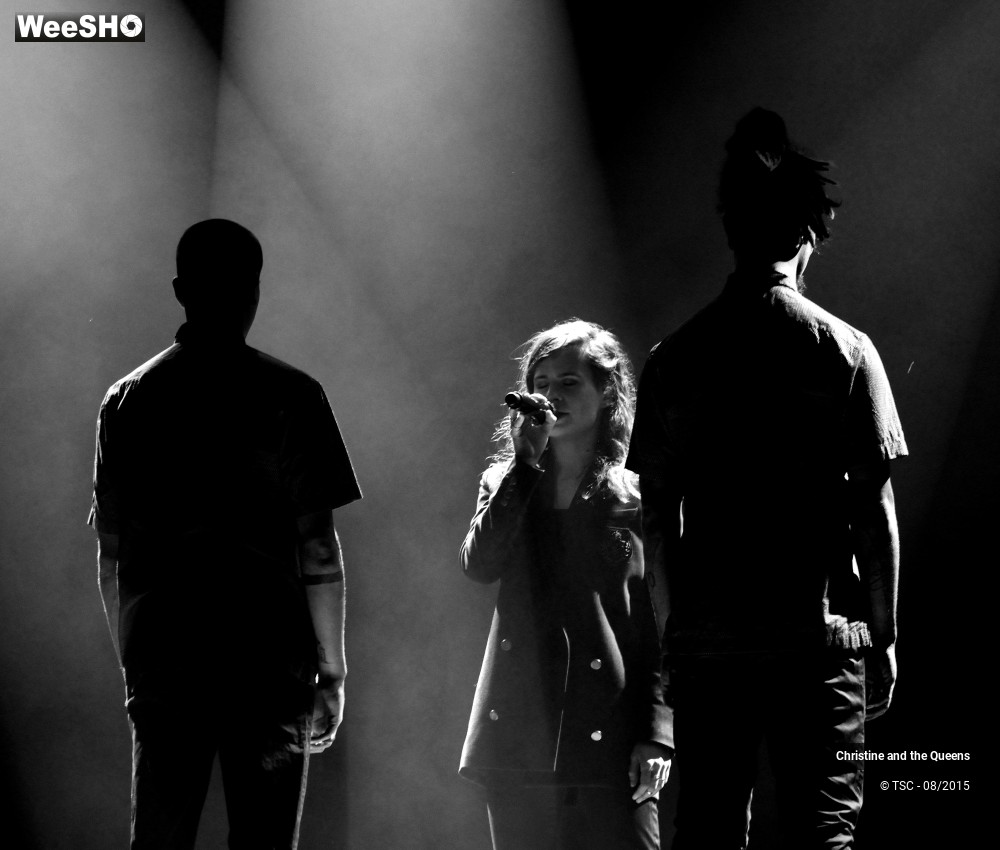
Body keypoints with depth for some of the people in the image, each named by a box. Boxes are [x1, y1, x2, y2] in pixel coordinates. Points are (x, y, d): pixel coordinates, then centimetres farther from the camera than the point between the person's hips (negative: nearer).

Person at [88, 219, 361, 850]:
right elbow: (318, 549, -4)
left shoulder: (127, 400, 8)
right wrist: (333, 667, 2)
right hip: (269, 662, -3)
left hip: (162, 662, 3)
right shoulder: (290, 396, -3)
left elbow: (111, 555, 10)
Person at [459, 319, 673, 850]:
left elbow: (664, 627, 1)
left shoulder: (638, 497, 4)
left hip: (608, 742, -3)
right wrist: (526, 461, -9)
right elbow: (478, 564, -6)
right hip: (518, 743, 3)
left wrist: (657, 734, -8)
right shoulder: (507, 484, 13)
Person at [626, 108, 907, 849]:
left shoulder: (678, 355, 3)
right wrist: (883, 634, 5)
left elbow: (657, 512, 5)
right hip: (820, 643, -2)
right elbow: (874, 510, -3)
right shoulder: (847, 350, -3)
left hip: (707, 643, 2)